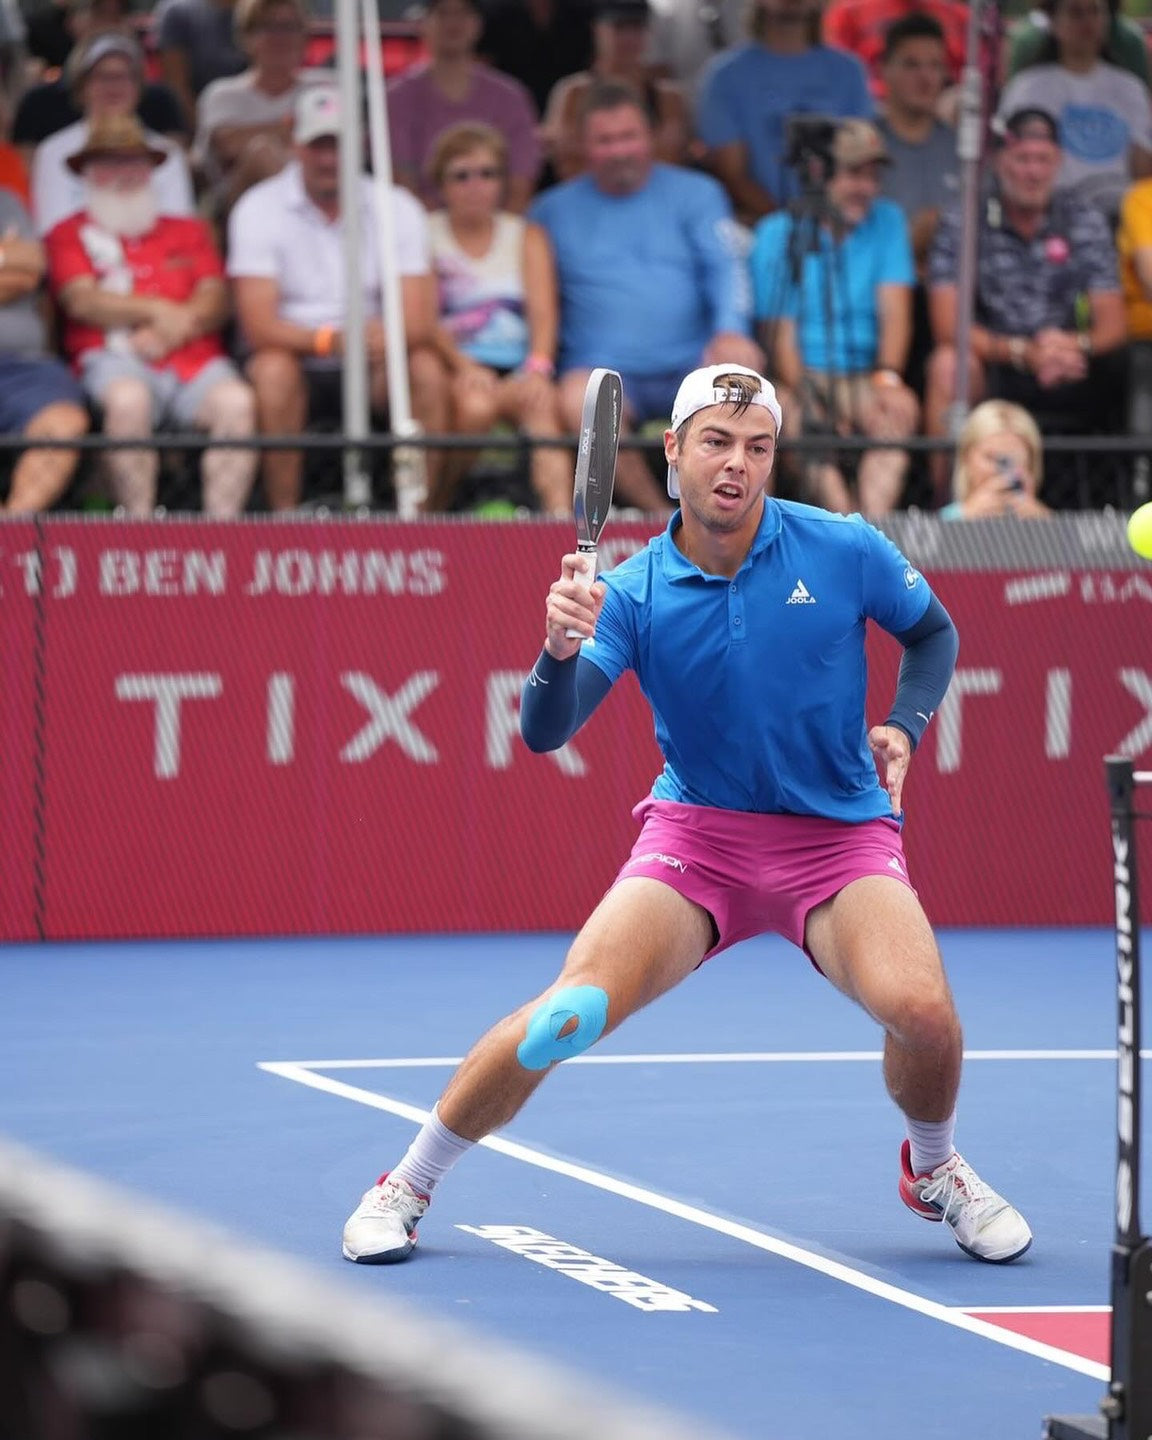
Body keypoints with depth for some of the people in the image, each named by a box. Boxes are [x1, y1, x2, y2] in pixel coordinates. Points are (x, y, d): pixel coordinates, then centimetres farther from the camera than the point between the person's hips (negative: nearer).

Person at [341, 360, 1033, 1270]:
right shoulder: (630, 594, -8)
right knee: (573, 1009, -19)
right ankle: (408, 1186, 2)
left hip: (841, 834, 0)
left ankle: (936, 1169, 8)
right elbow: (545, 732, -16)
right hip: (697, 834, 0)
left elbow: (933, 633, 13)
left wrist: (904, 725, -4)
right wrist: (561, 650, -36)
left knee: (920, 1006, -27)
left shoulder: (845, 551, -6)